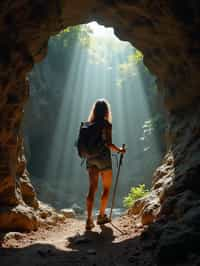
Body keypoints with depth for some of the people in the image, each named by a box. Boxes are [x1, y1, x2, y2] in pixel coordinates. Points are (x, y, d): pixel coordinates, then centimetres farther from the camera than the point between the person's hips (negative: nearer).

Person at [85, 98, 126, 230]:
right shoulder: (106, 124, -10)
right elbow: (108, 143, -14)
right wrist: (119, 150, 2)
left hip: (91, 158, 5)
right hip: (103, 157, -5)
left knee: (92, 188, 4)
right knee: (107, 188, 13)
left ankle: (89, 219, -2)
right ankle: (102, 215, 19)